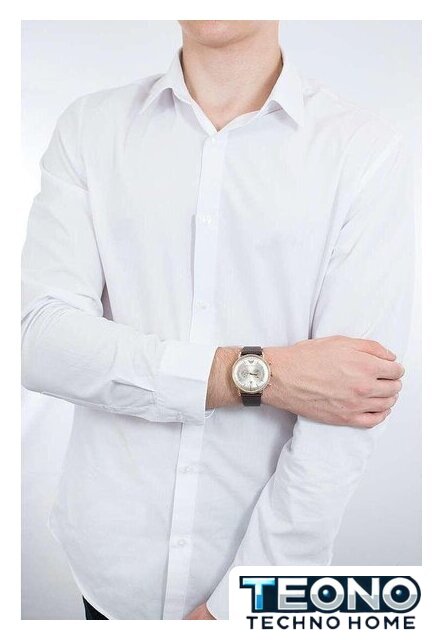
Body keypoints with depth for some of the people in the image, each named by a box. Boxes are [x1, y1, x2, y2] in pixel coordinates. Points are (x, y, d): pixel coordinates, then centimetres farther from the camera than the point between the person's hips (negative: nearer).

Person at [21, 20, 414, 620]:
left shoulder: (366, 150, -11)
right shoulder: (90, 127, -4)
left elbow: (347, 421, -16)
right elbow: (41, 342, -14)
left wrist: (234, 606, -13)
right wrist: (260, 374, -21)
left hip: (267, 563, -1)